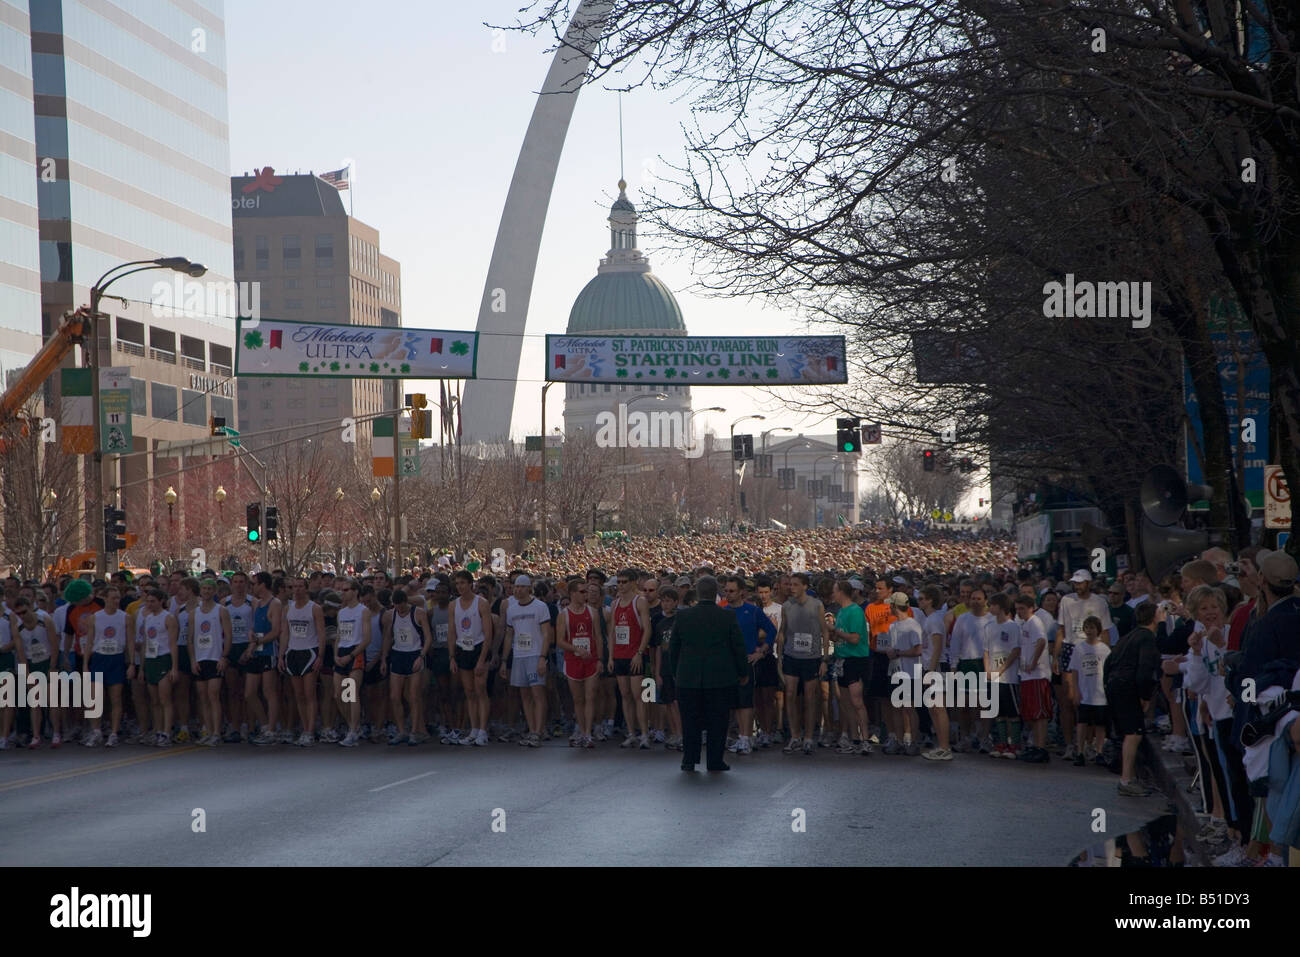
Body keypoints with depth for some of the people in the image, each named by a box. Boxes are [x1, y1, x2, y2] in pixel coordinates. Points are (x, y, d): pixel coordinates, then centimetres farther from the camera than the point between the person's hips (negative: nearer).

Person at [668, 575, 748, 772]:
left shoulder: (683, 616, -1)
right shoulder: (728, 617, -6)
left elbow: (673, 647, 6)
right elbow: (739, 647, -1)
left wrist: (675, 672, 19)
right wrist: (743, 673, 12)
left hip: (688, 678, 1)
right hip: (721, 679, -1)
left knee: (690, 721, 9)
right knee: (717, 720, 6)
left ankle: (689, 760, 10)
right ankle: (715, 761, 7)